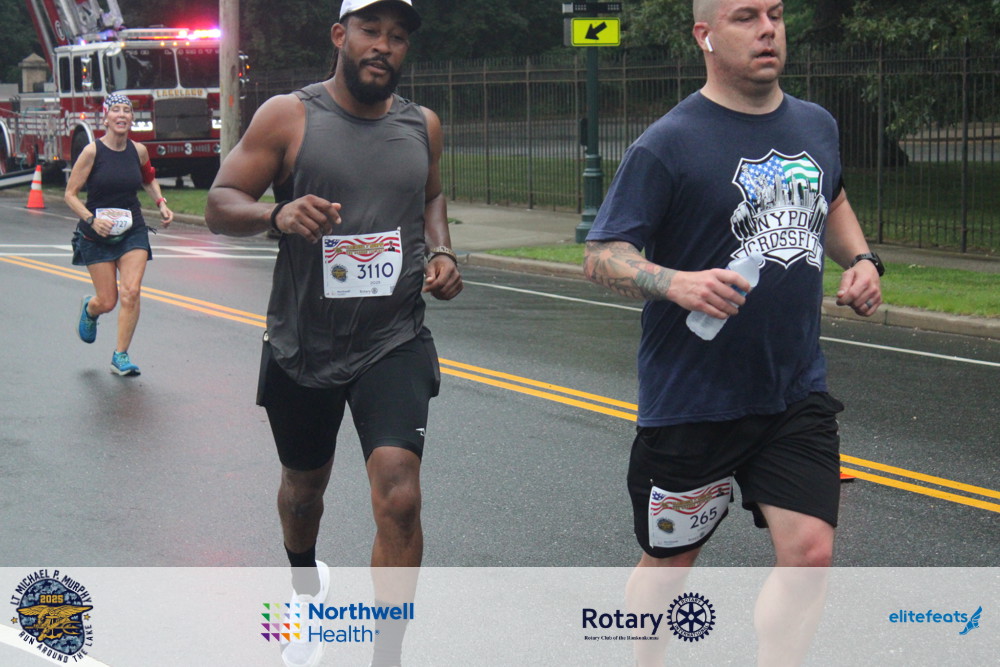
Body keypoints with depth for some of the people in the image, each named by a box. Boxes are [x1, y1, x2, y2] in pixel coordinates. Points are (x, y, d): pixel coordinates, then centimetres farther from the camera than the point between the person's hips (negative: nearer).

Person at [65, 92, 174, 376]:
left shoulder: (139, 151, 0)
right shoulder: (92, 151, -11)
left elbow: (148, 179, 23)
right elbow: (71, 194, -9)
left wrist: (161, 203, 6)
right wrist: (91, 219, -22)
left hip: (133, 231, 3)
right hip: (97, 235, -2)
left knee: (131, 292, -13)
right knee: (107, 301, 1)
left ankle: (121, 356, -1)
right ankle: (88, 310, 39)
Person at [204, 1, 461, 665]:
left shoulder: (423, 125, 4)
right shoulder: (287, 116, -7)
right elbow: (220, 204, -7)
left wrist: (441, 250, 2)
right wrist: (277, 214, -28)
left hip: (395, 342, 0)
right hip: (303, 344, 0)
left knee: (399, 494, -19)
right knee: (304, 484, 21)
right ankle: (306, 585, 55)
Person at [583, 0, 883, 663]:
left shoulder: (817, 126, 7)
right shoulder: (667, 144, -12)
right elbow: (601, 256, -13)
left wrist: (862, 259, 9)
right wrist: (676, 282, -31)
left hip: (798, 393, 4)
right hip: (692, 402, -4)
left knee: (810, 554, -7)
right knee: (669, 560, 11)